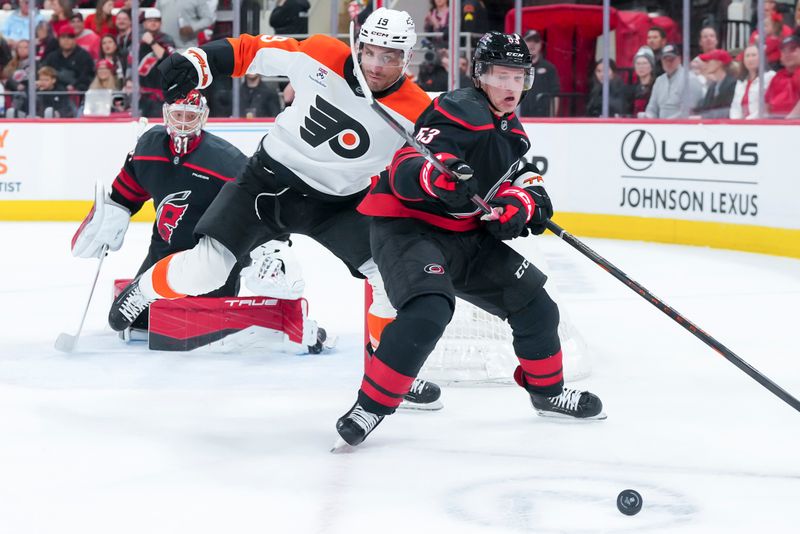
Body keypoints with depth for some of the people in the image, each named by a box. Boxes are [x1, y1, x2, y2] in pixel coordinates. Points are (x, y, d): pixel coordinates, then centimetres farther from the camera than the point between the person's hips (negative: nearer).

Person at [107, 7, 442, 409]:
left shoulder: (416, 112, -18)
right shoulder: (320, 57, -16)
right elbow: (252, 51, -5)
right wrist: (196, 62, -14)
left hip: (339, 202, 1)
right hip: (270, 177, 0)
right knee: (204, 269, -9)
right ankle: (142, 293, 23)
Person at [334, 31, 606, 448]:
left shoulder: (510, 130, 10)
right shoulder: (460, 113, -20)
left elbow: (516, 178, 16)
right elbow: (404, 171, -29)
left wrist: (525, 198, -7)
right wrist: (434, 177, -51)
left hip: (465, 234, 9)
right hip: (406, 226, -9)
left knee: (533, 303, 10)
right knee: (429, 311, -32)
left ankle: (547, 391, 32)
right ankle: (369, 406, -23)